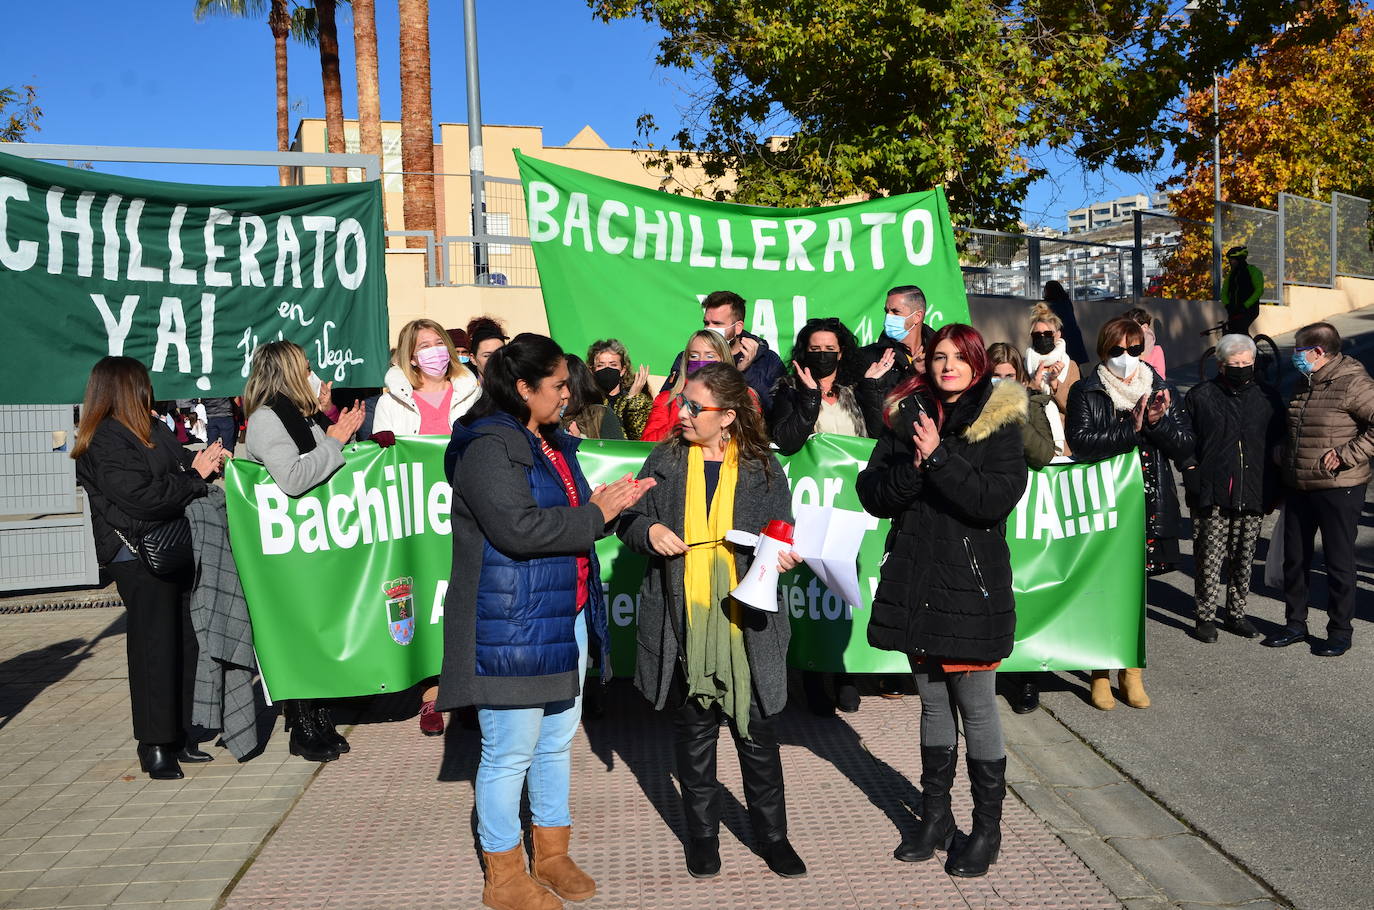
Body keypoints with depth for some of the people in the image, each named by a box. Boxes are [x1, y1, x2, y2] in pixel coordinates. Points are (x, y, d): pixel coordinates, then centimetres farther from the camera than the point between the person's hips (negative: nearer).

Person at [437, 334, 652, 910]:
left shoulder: (553, 443, 15)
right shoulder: (488, 447, -15)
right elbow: (520, 528, -25)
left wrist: (603, 504, 0)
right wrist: (596, 515, -15)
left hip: (565, 618, 9)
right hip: (510, 625, -9)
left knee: (557, 739, 18)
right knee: (510, 752, 2)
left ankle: (552, 853, 35)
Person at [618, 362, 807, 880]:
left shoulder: (763, 468, 1)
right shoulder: (666, 461, 4)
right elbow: (631, 518, 10)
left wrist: (783, 555, -15)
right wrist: (649, 530, -11)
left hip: (745, 624, -1)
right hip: (683, 625, 1)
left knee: (757, 733, 7)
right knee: (694, 732, 12)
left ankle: (772, 836, 26)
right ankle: (702, 835, 29)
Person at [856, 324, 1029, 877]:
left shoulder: (1000, 424, -4)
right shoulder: (907, 418, 6)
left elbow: (995, 500, -18)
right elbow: (872, 495, -1)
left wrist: (938, 457, -21)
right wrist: (912, 466, -18)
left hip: (971, 585, -4)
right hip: (915, 585, 4)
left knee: (976, 708, 4)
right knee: (933, 703, 16)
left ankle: (988, 827, 21)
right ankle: (935, 817, 30)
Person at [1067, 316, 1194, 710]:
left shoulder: (1160, 389, 11)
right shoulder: (1086, 393, -1)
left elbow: (1186, 445, 4)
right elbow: (1081, 441, -17)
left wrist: (1158, 422, -14)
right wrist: (1132, 429, -21)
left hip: (1150, 507, 3)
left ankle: (1131, 671, 23)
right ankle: (1101, 673, 14)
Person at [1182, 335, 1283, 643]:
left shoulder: (1267, 398, 9)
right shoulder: (1200, 396, 1)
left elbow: (1279, 443, 16)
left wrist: (1274, 487, 11)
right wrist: (1192, 472, -5)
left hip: (1253, 496, 3)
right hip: (1211, 495, -3)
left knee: (1244, 559, 10)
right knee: (1209, 558, -2)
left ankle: (1236, 613, 23)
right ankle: (1206, 616, 8)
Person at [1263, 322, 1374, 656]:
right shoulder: (1304, 384, 11)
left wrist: (1347, 455, -20)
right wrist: (1285, 460, 17)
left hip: (1339, 490, -8)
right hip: (1298, 488, 8)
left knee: (1339, 562, 4)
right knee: (1294, 559, 13)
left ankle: (1340, 631, 17)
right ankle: (1295, 624, 27)